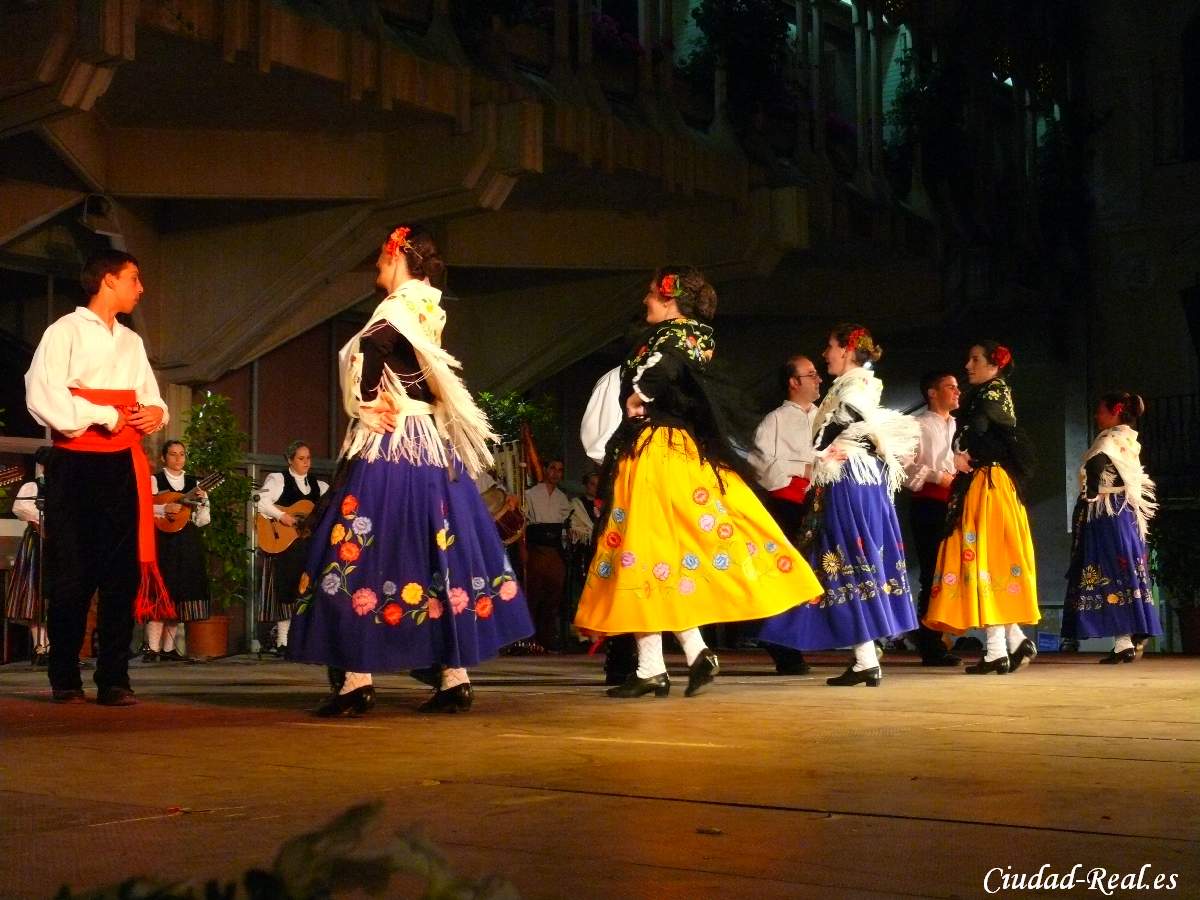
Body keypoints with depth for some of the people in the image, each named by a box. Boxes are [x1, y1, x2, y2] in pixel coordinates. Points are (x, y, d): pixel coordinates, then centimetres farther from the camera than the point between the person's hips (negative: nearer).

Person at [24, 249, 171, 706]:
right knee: (72, 573, -1)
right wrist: (106, 416, -11)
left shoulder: (132, 342, 19)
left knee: (123, 571, 1)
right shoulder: (65, 332, -1)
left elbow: (152, 401, 21)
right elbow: (44, 398, -13)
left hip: (123, 463, 6)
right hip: (76, 463, -5)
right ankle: (65, 680, 8)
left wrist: (156, 413, -2)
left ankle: (114, 679, 5)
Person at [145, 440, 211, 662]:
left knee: (180, 594, 5)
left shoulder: (193, 483, 16)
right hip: (163, 541, -5)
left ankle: (168, 648, 10)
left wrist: (202, 501, -4)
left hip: (188, 543, 5)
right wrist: (164, 509, -21)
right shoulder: (154, 481, 3)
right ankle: (152, 649, -11)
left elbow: (202, 520, 13)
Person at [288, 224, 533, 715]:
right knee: (436, 554, 7)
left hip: (389, 447, -9)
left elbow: (373, 346, -28)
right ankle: (454, 678, 9)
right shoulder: (427, 312, 16)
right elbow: (433, 388, 11)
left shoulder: (398, 310, -9)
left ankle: (356, 680, -7)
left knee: (364, 552, -6)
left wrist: (369, 402, -14)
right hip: (431, 449, 9)